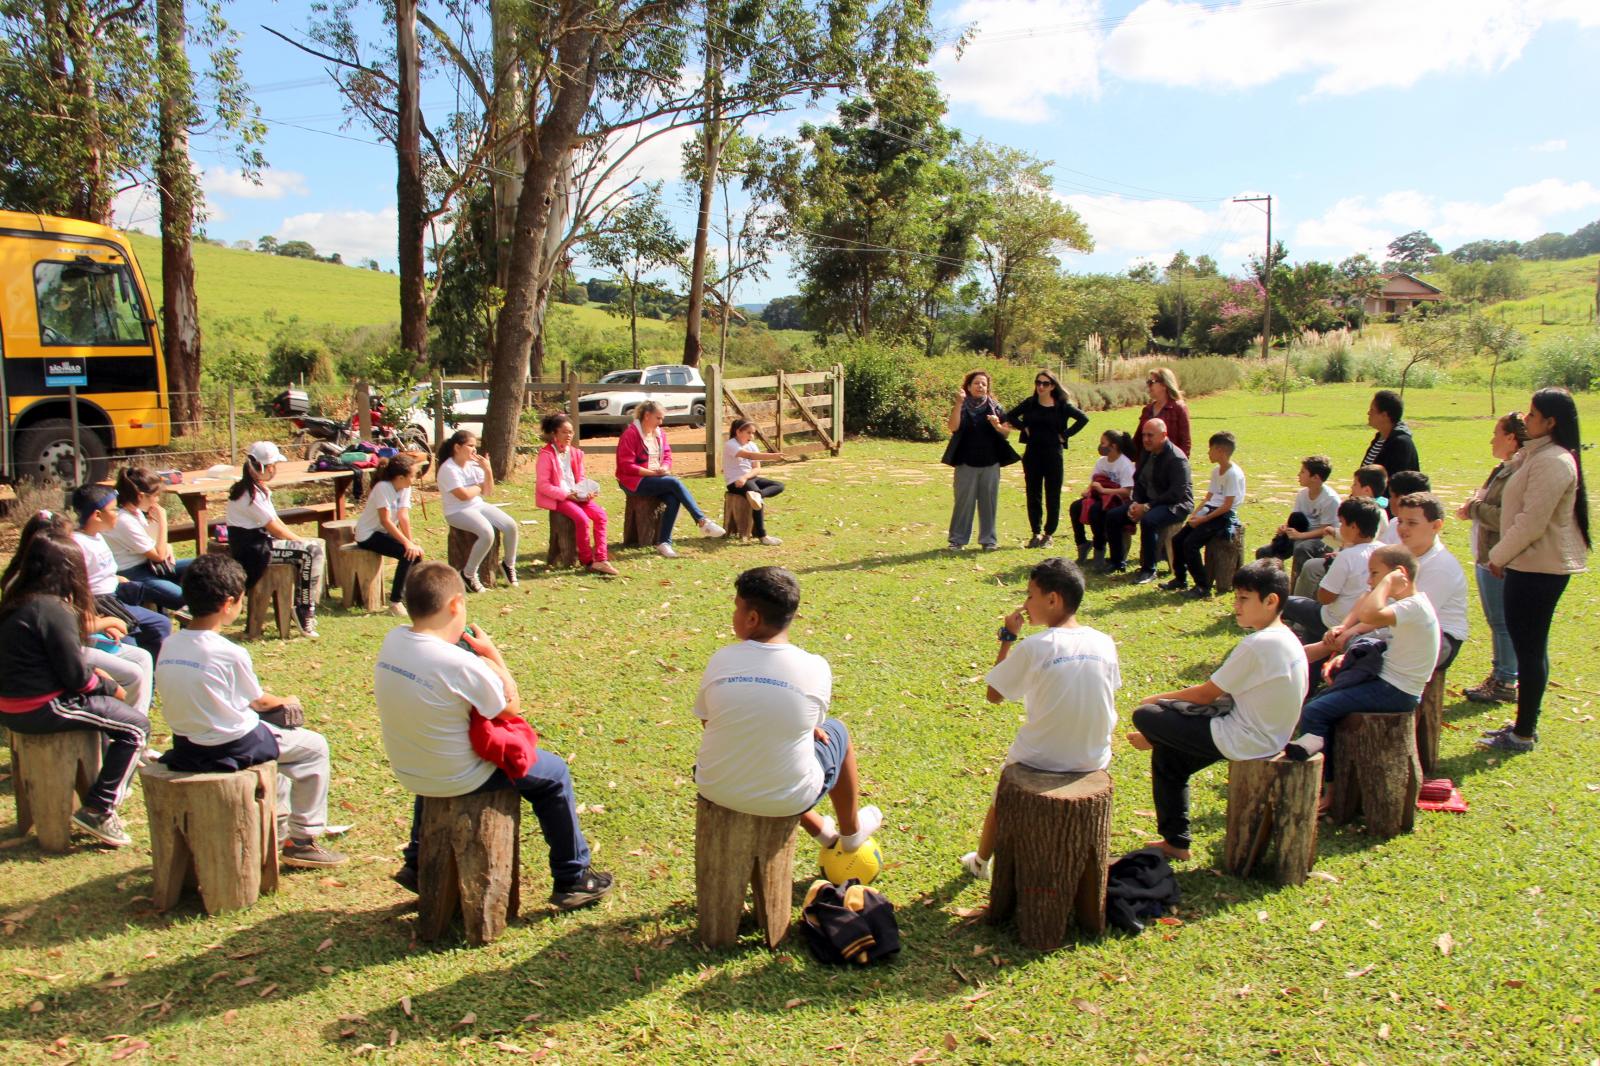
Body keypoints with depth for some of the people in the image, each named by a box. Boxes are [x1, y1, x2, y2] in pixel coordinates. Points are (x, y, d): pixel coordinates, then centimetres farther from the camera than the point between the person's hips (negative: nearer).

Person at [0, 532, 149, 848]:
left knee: (100, 702, 31)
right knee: (136, 726, -3)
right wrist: (111, 688, 0)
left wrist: (95, 676, 12)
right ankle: (98, 811, -3)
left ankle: (108, 779, 40)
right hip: (42, 710, -10)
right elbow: (76, 676, -18)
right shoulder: (53, 610, -19)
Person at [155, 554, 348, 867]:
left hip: (185, 747, 8)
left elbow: (199, 700, 10)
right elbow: (259, 702, -6)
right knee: (315, 747, 11)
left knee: (272, 732, 33)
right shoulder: (231, 654, -21)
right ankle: (303, 840, 17)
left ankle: (280, 826, 43)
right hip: (229, 749, -8)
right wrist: (286, 702, 16)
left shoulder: (168, 647, -2)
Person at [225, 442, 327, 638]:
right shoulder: (250, 493, -18)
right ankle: (304, 612, -15)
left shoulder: (258, 488, 14)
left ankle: (307, 608, 4)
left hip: (262, 541, 10)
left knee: (318, 547, 4)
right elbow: (273, 527, -16)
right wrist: (299, 540, -5)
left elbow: (275, 519, 15)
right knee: (309, 552, -21)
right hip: (252, 549, -10)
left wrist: (298, 539, 5)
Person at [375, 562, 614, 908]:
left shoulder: (392, 640, -10)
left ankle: (418, 865, 51)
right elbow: (511, 707, -15)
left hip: (406, 771, 7)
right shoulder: (461, 665, -31)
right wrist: (492, 653, -7)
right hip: (456, 779, -7)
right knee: (554, 773, 12)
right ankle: (571, 880, 23)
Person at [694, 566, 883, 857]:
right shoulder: (816, 668, -16)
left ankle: (819, 829, 48)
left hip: (716, 790, 2)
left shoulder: (721, 659, -13)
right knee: (836, 732, 26)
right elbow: (814, 724, 0)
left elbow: (707, 722, 1)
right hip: (786, 800, -1)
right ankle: (851, 831, 45)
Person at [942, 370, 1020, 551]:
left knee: (988, 501, 4)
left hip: (990, 463, 1)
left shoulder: (995, 408, 7)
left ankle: (989, 539, 11)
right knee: (964, 501, 1)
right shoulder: (961, 407, 3)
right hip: (966, 463, -1)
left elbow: (1007, 431, 7)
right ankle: (957, 539, 6)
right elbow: (953, 427, -15)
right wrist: (959, 403, -22)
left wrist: (998, 426, -14)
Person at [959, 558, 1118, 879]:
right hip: (1094, 761, 3)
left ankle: (981, 861, 43)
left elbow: (994, 695, -6)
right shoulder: (1104, 643, -5)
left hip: (1042, 760, -3)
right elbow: (1109, 703, 6)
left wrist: (1007, 637, -3)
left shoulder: (1034, 647, -18)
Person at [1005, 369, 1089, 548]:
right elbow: (1010, 416, 15)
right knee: (1033, 495, 6)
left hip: (1053, 454, -3)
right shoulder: (1029, 404, 4)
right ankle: (1036, 533, 15)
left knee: (1052, 496, 2)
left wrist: (1066, 434, -9)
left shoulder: (1062, 405, -3)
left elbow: (1083, 418, -6)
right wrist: (1023, 428, 1)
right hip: (1032, 453, 3)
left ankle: (1049, 534, 10)